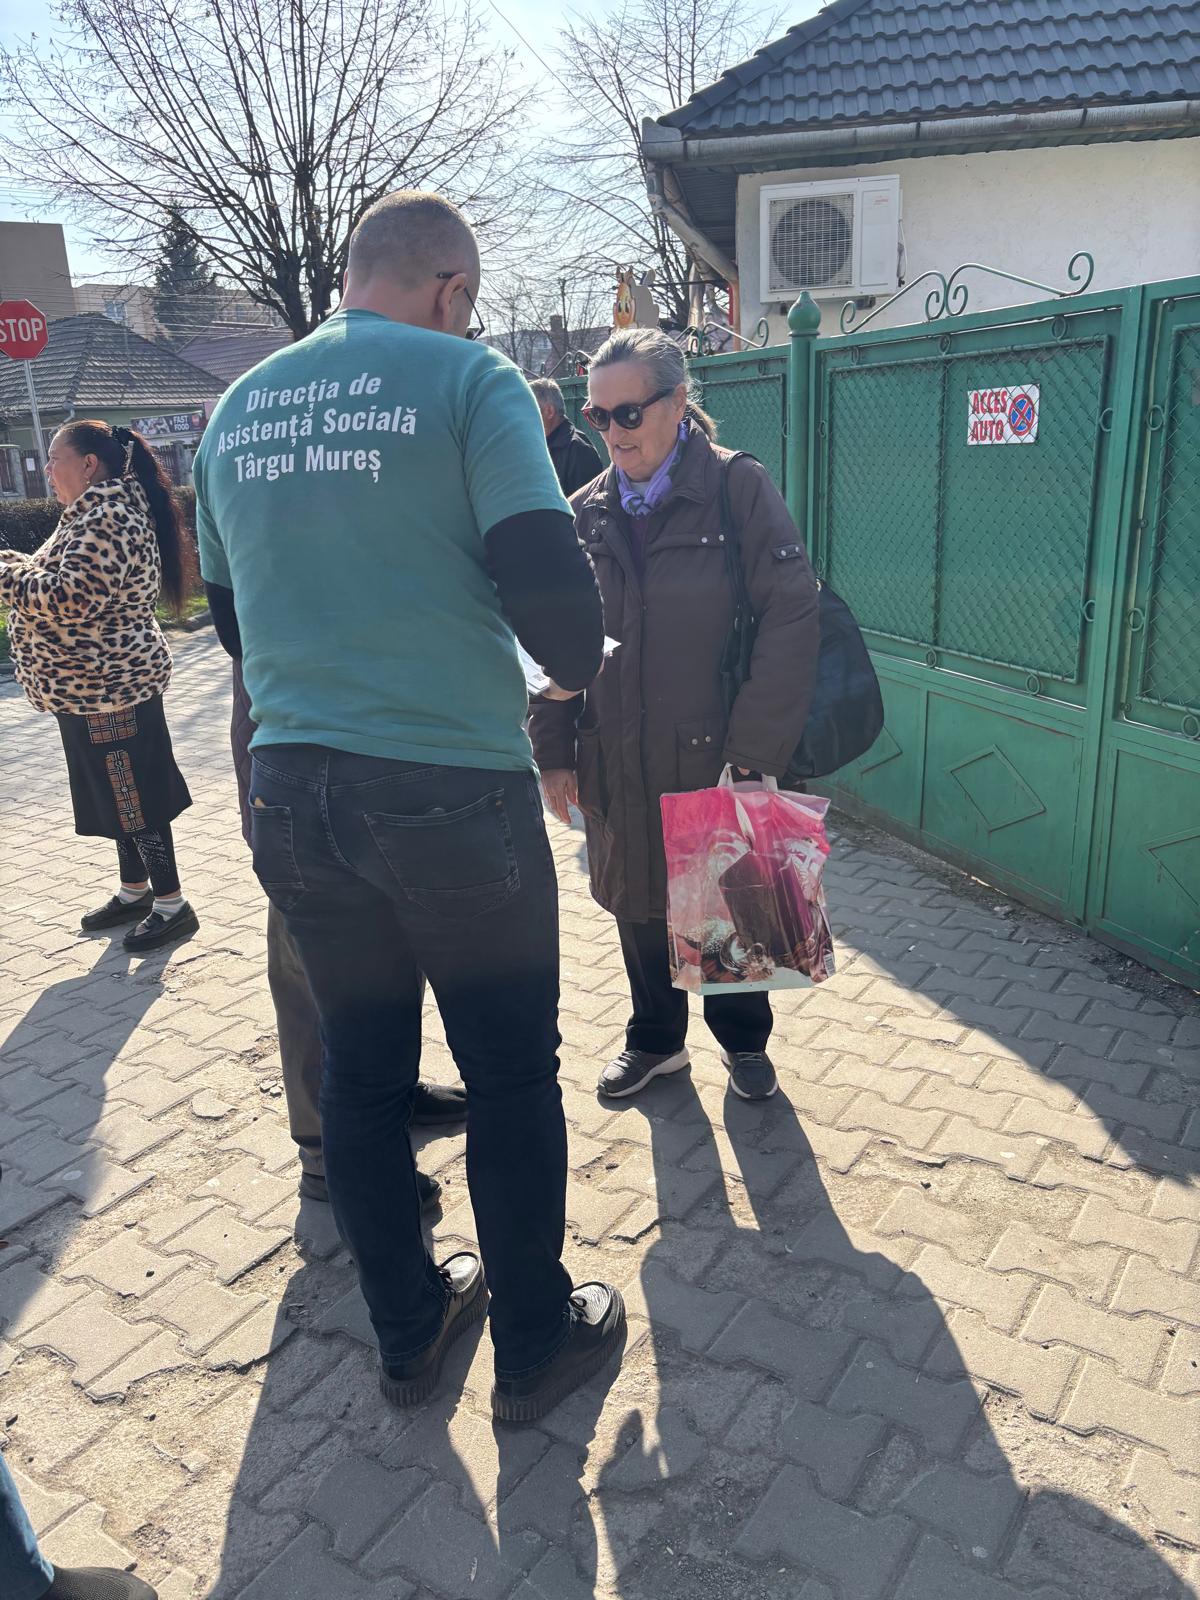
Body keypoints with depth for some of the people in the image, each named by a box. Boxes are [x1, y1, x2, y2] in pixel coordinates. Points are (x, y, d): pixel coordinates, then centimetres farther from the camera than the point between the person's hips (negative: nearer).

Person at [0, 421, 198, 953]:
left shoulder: (108, 516, -19)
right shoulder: (99, 511, 15)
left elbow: (71, 597, -27)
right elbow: (62, 582, 19)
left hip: (110, 686, -10)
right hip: (98, 685, 10)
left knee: (134, 795, -2)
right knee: (119, 794, 18)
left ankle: (172, 906, 8)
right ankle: (134, 890, 31)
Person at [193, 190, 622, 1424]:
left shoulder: (239, 405, 12)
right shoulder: (466, 377, -6)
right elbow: (542, 572, -15)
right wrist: (577, 666, 7)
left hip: (289, 794, 6)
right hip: (452, 790, -5)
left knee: (359, 1071, 18)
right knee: (510, 1077, 11)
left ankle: (407, 1332, 36)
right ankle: (534, 1344, 29)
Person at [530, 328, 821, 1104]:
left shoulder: (739, 487, -8)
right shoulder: (587, 511, 4)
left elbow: (793, 616, -13)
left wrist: (756, 748, -17)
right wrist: (556, 752, 0)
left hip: (714, 758, -3)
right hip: (618, 764, 4)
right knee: (638, 904, 16)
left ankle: (744, 1039, 39)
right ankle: (656, 1039, 40)